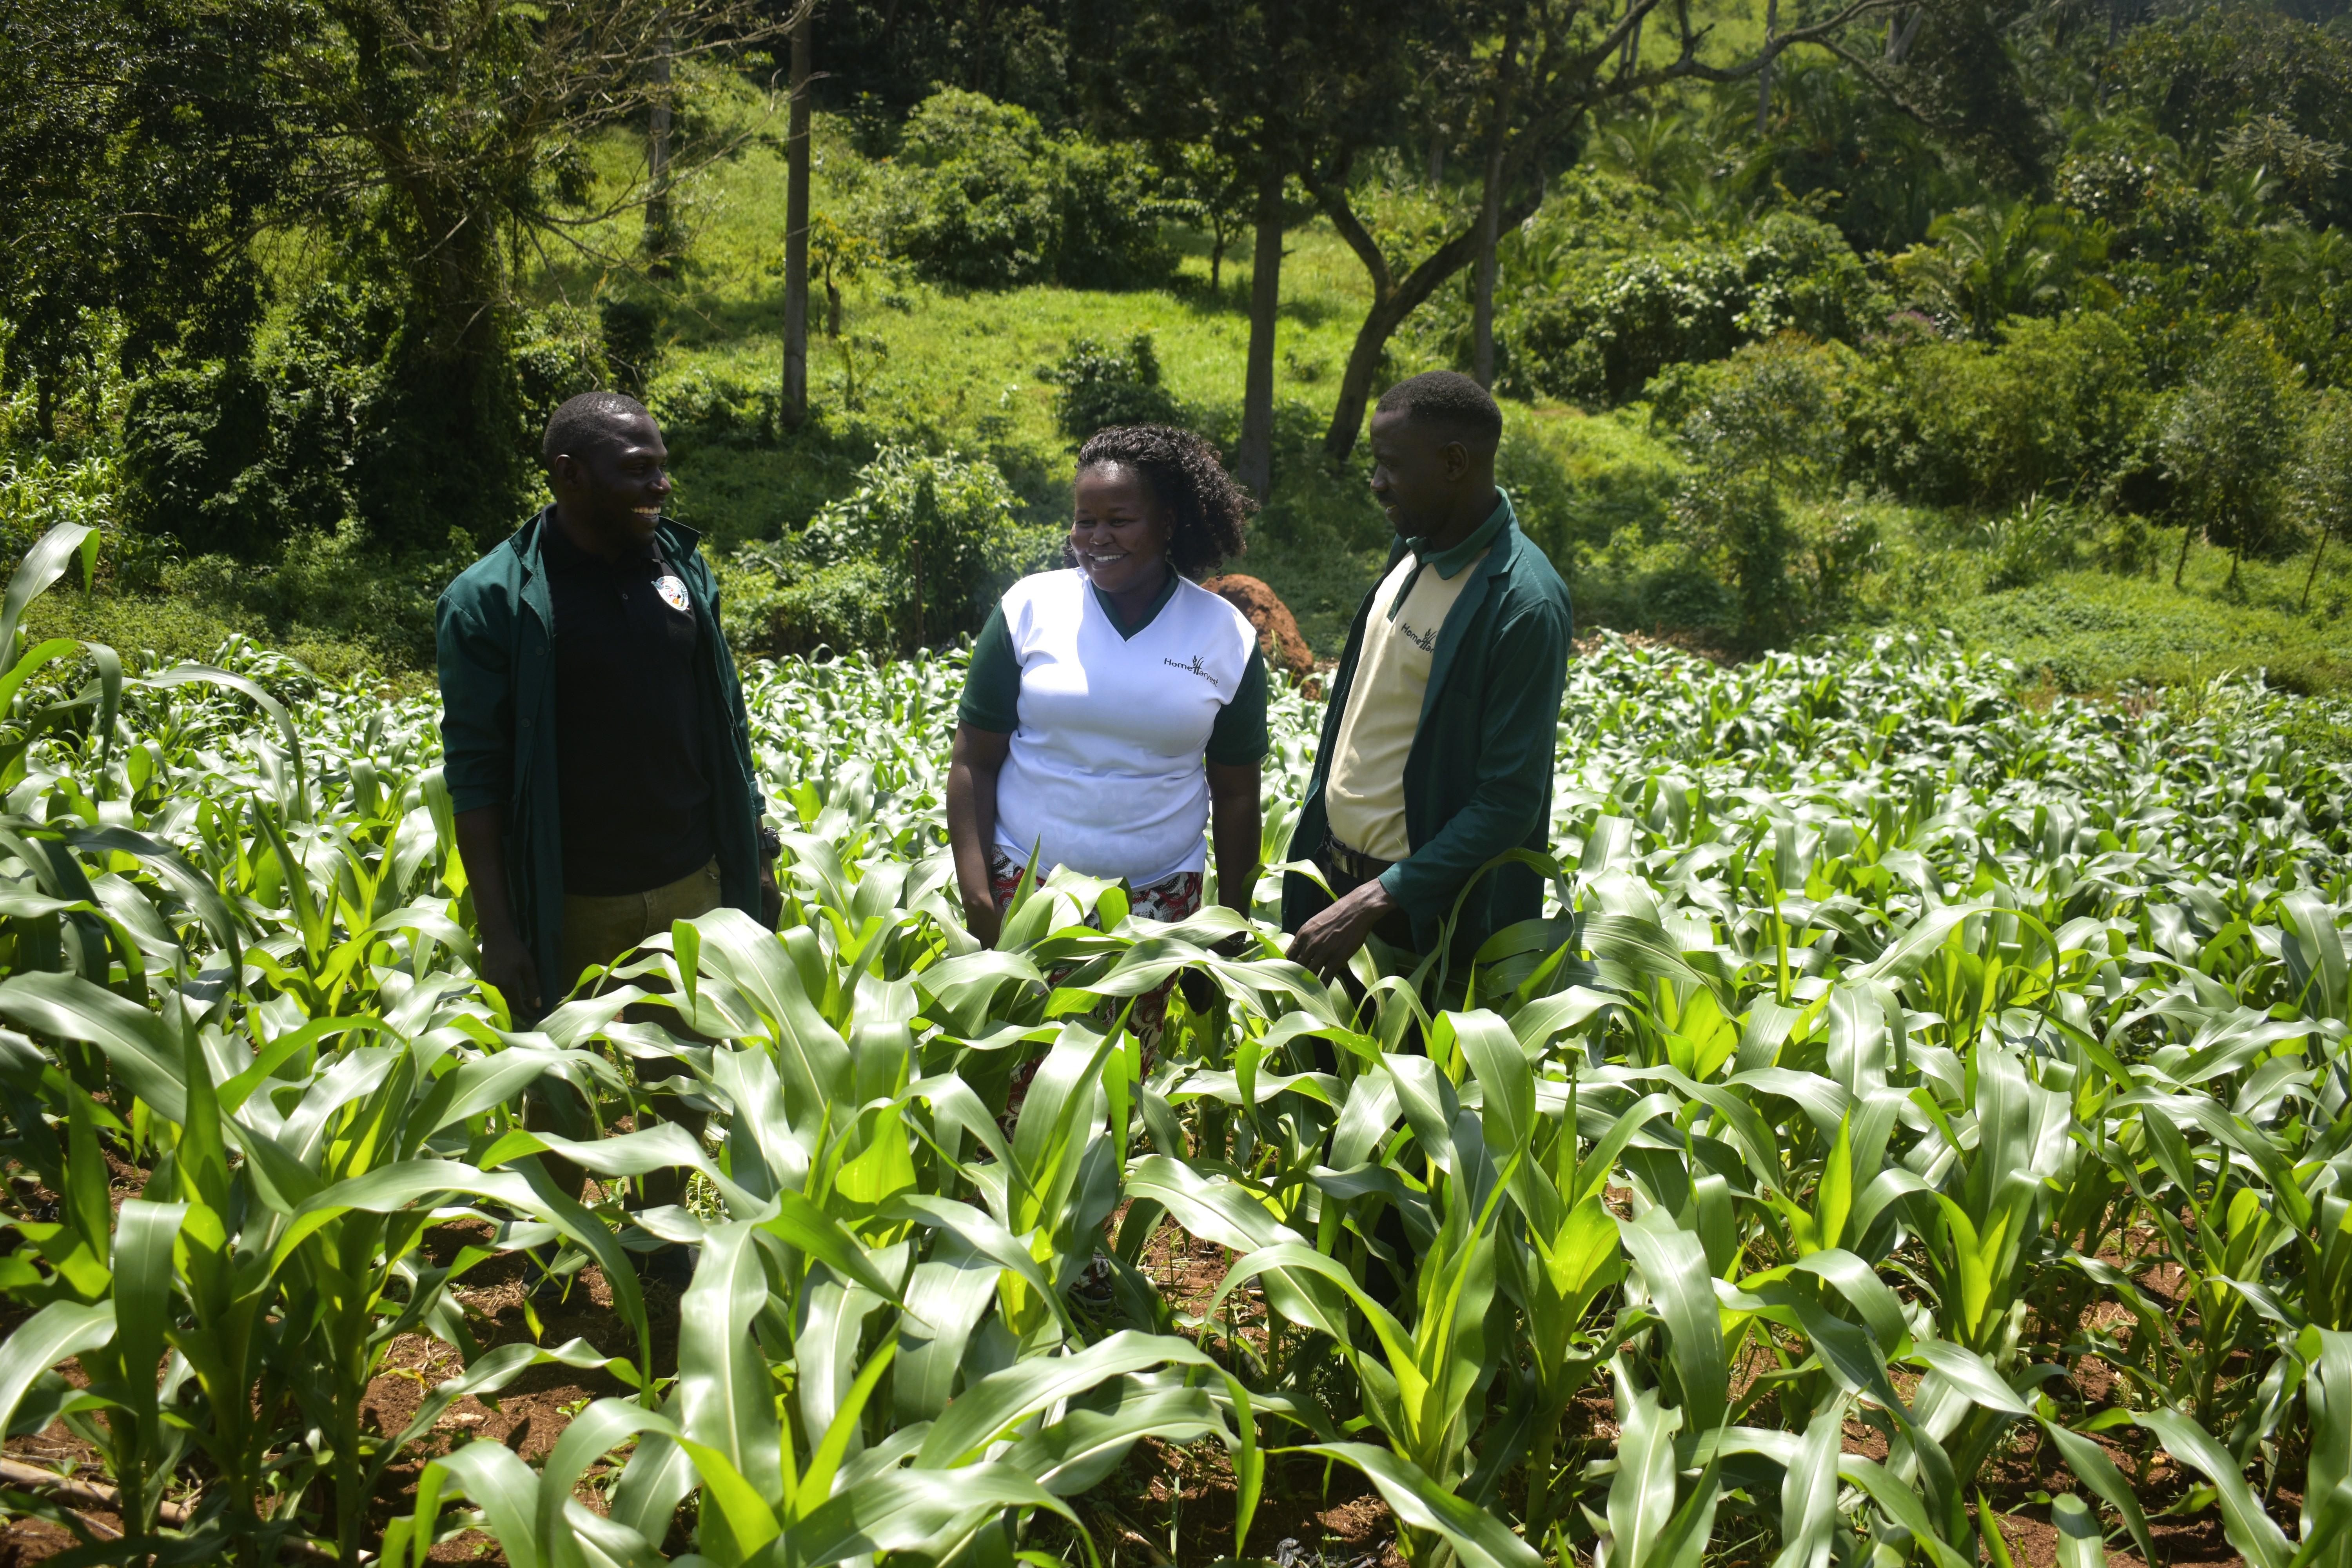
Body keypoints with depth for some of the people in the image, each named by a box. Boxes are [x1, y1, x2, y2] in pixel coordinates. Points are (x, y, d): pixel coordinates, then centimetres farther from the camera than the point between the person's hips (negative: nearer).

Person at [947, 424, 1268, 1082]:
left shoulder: (1227, 638, 0)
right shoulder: (1029, 608, -3)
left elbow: (1236, 794, 6)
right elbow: (974, 763, 0)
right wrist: (975, 893, -7)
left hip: (1158, 903, 1)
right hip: (1025, 886, 0)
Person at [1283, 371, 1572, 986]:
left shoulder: (1525, 606, -22)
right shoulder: (1414, 549, 4)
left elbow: (1509, 804, -22)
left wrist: (1374, 901, -25)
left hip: (1421, 912, -8)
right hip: (1328, 867, 8)